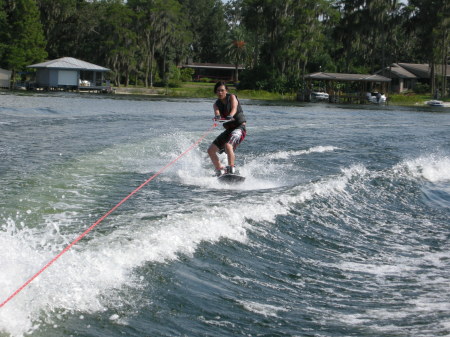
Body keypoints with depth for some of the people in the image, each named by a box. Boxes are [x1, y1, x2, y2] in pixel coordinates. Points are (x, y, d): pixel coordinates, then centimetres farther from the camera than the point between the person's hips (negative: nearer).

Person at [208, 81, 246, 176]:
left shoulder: (232, 97, -5)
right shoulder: (217, 104, 6)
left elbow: (234, 108, -25)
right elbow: (217, 112, -16)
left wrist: (230, 116, -47)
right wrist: (217, 117, -41)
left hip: (240, 127, -7)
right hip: (229, 129, 7)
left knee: (228, 145, -33)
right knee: (211, 150, 5)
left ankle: (231, 169, -35)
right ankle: (220, 171, 16)